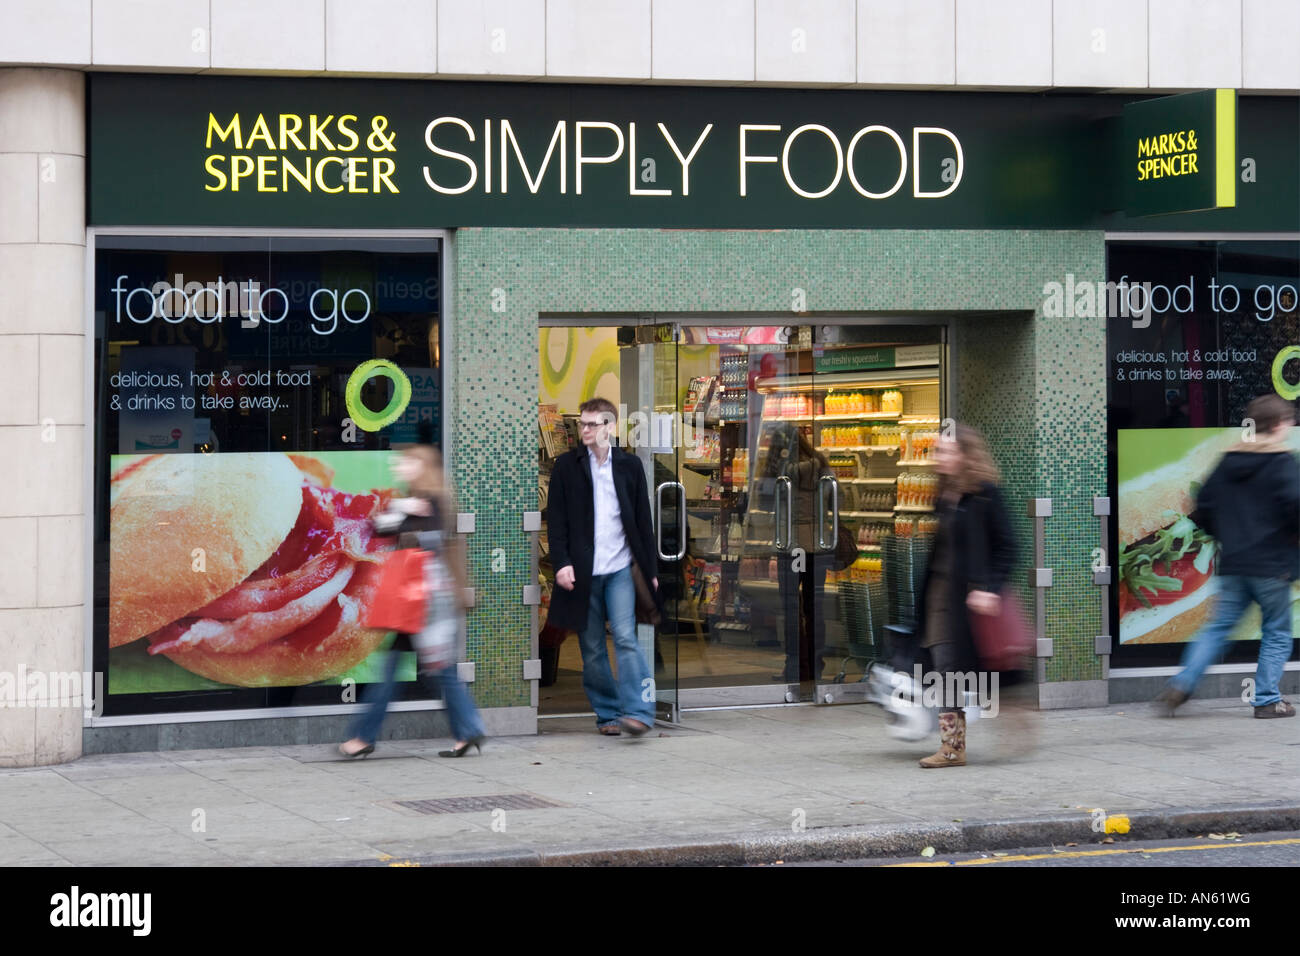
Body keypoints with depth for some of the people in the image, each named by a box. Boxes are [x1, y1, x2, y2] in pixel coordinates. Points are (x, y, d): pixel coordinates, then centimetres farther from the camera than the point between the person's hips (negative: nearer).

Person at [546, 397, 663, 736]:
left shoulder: (629, 465, 6)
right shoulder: (566, 466, 4)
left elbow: (643, 520, 9)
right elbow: (556, 519, 2)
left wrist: (650, 568, 7)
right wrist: (561, 562, -9)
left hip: (619, 568, -1)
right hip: (582, 571, 1)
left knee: (625, 637, -14)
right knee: (591, 648, 4)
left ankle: (637, 712, -17)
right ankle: (607, 714, 13)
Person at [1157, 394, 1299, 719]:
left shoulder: (1227, 461, 11)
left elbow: (1203, 509, 13)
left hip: (1233, 564, 5)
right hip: (1272, 565, -5)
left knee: (1217, 627, 8)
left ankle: (1181, 685, -6)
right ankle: (1267, 700, 7)